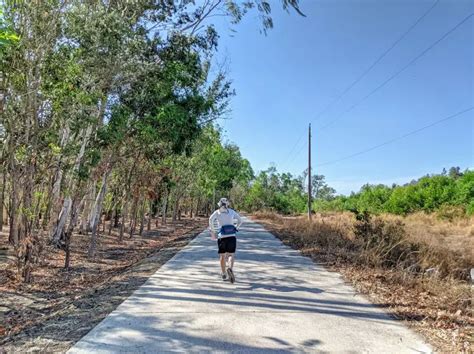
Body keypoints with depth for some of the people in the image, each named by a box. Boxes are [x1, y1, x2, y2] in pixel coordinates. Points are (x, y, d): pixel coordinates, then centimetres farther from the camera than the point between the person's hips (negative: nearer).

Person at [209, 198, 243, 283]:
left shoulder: (217, 212, 4)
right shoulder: (232, 211, 11)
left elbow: (211, 219, -14)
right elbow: (240, 221, 16)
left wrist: (212, 232, -8)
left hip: (222, 237, 0)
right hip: (232, 236, 1)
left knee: (222, 256, 13)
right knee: (231, 255, 4)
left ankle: (224, 274, 19)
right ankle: (230, 268, -24)